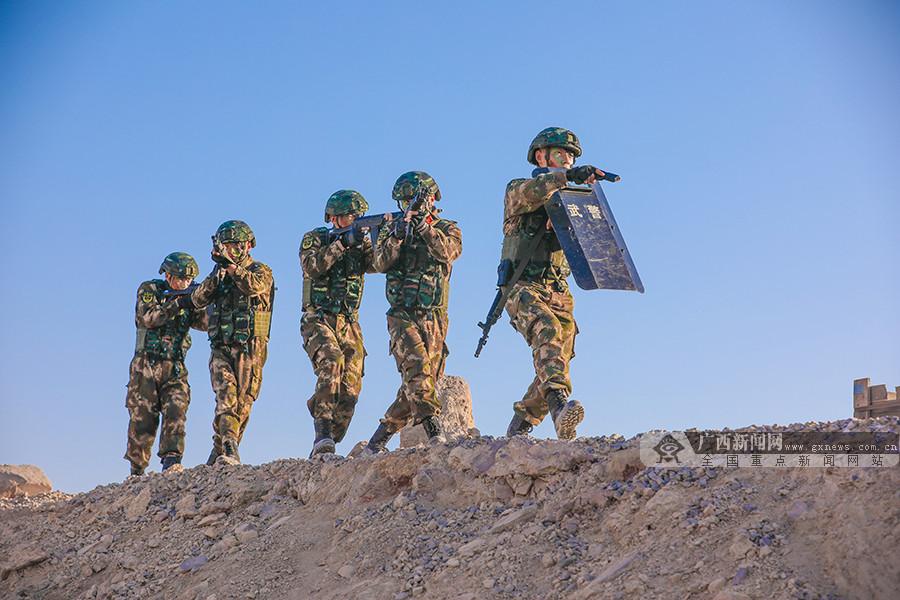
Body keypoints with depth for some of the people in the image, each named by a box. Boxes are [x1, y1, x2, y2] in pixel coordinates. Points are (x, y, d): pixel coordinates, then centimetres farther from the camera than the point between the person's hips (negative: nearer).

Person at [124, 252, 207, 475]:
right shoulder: (149, 289, 1)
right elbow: (148, 318, -16)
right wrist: (176, 303, -22)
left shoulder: (187, 298, 12)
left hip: (175, 369, 3)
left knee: (176, 413, -16)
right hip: (146, 366, -3)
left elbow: (205, 323, -1)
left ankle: (171, 460, -25)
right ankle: (137, 471, 10)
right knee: (142, 419, 0)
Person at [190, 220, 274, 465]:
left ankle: (219, 453, 13)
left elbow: (253, 286, -21)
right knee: (226, 396, -18)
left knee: (242, 403, 0)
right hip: (221, 348, 2)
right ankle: (229, 449, -31)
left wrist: (230, 264, -19)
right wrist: (216, 274, -10)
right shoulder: (219, 274, 16)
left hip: (249, 350, -2)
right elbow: (197, 300, 3)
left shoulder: (261, 271, 3)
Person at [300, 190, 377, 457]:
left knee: (350, 389, -4)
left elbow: (377, 262, -8)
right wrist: (343, 242, -23)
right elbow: (312, 267, -19)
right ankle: (323, 433, -36)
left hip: (349, 324, 5)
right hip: (318, 320, -5)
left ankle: (323, 448, 5)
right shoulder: (314, 239, 1)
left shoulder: (360, 241, 11)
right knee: (331, 362, -32)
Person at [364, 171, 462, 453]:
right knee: (417, 365, -27)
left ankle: (378, 440, 14)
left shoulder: (448, 229, 9)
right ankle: (433, 429, -33)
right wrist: (399, 233, -19)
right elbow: (382, 263, -6)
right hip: (403, 316, -2)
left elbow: (446, 252, -13)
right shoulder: (392, 229, 11)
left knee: (414, 386, 2)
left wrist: (424, 224, -20)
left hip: (434, 319, 2)